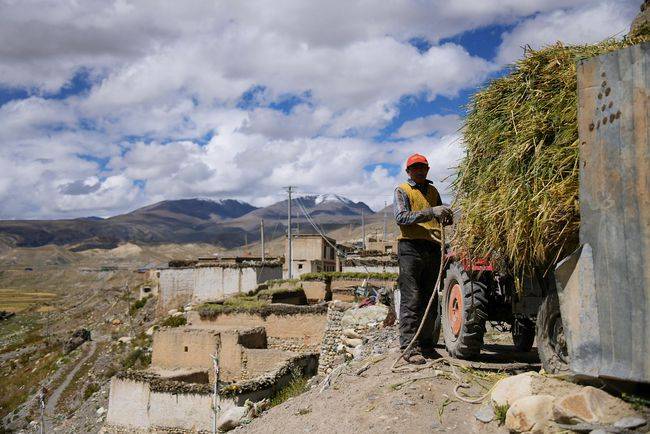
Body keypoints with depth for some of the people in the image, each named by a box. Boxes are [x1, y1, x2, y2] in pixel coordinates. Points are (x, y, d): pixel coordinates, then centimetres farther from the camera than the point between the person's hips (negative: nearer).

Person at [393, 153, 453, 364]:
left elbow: (439, 217, 29)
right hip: (411, 246, -6)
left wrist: (447, 217, 4)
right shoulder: (402, 190, 3)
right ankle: (410, 348, -11)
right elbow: (401, 218, -12)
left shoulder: (433, 191, 21)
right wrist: (430, 212, -21)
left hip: (433, 248, 6)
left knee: (430, 298, 10)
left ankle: (426, 341, 20)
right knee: (411, 299, -9)